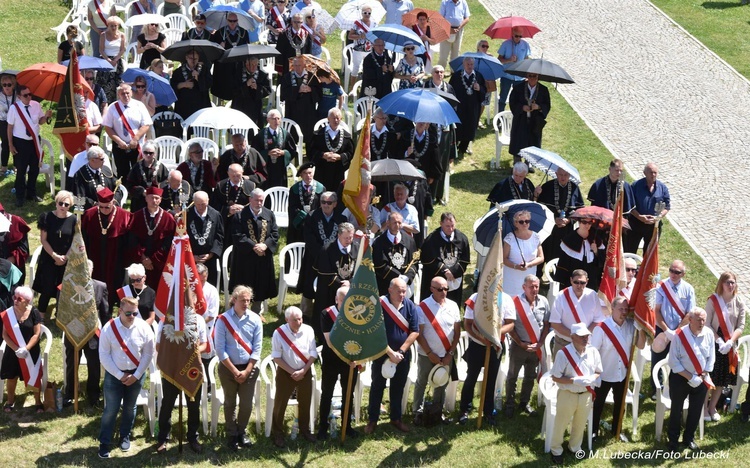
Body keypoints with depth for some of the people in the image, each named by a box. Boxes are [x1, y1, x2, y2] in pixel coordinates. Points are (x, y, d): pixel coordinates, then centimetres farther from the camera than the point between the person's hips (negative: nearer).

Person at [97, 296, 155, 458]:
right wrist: (120, 375, -14)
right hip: (114, 374, -2)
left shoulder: (144, 328, -11)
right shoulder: (109, 328, -14)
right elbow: (104, 355, -12)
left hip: (136, 374, 2)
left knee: (130, 407, 17)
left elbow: (148, 354, -5)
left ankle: (125, 437, 35)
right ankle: (104, 442, 9)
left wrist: (136, 375, -10)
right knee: (111, 409, -2)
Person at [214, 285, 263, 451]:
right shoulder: (223, 320, -9)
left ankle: (241, 432, 26)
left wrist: (246, 371, -9)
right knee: (230, 404, 10)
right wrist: (234, 370, -12)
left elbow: (257, 348, -2)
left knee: (247, 404, 6)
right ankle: (232, 435, 22)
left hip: (249, 368, 2)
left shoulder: (255, 320, -3)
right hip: (228, 368, -2)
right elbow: (220, 349, -10)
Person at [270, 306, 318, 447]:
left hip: (305, 372, 3)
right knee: (280, 403, 4)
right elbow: (276, 357, -13)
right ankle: (277, 434, 17)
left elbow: (313, 354, -4)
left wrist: (303, 371, -13)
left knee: (305, 402, 15)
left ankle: (305, 430, 34)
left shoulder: (308, 330, -10)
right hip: (285, 372, -3)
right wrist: (292, 372, -16)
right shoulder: (279, 333, -18)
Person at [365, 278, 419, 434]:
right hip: (382, 354, -3)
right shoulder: (379, 306, -18)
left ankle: (396, 418, 28)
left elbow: (414, 332, -6)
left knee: (398, 387, 14)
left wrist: (400, 352, -12)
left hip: (403, 355, 3)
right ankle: (372, 420, 18)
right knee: (377, 386, 8)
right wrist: (390, 353, -18)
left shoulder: (410, 306, -8)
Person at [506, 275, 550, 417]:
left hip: (536, 347, 4)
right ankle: (510, 404, 21)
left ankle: (525, 403, 31)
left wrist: (540, 343, -6)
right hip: (518, 346, -3)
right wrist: (521, 343, -11)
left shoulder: (543, 301, -5)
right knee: (512, 376, 9)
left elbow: (546, 324, 3)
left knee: (530, 377, 16)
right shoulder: (515, 302, -17)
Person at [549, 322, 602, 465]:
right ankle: (556, 450, 31)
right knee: (561, 424, 11)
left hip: (586, 395, 4)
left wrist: (591, 378, -17)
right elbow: (555, 377, -16)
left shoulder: (593, 351, -7)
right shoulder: (563, 353, -20)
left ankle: (575, 447, 44)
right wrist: (574, 381, -27)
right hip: (567, 395, -4)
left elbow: (598, 371, 6)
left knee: (580, 424, 21)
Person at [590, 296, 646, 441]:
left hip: (622, 373, 4)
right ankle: (594, 430, 32)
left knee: (620, 403, 21)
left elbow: (641, 346, -8)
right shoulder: (602, 328, -22)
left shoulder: (631, 325, -9)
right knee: (599, 403, 14)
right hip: (604, 374, -4)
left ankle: (617, 430, 40)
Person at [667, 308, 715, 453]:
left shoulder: (709, 333, -11)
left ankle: (689, 438, 35)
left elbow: (711, 357, -1)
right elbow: (673, 361, -17)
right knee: (676, 410, 9)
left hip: (701, 379, 4)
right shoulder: (679, 335, -22)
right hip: (680, 377, -3)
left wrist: (704, 375, -10)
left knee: (696, 410, 15)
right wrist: (690, 377, -18)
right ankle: (673, 440, 25)